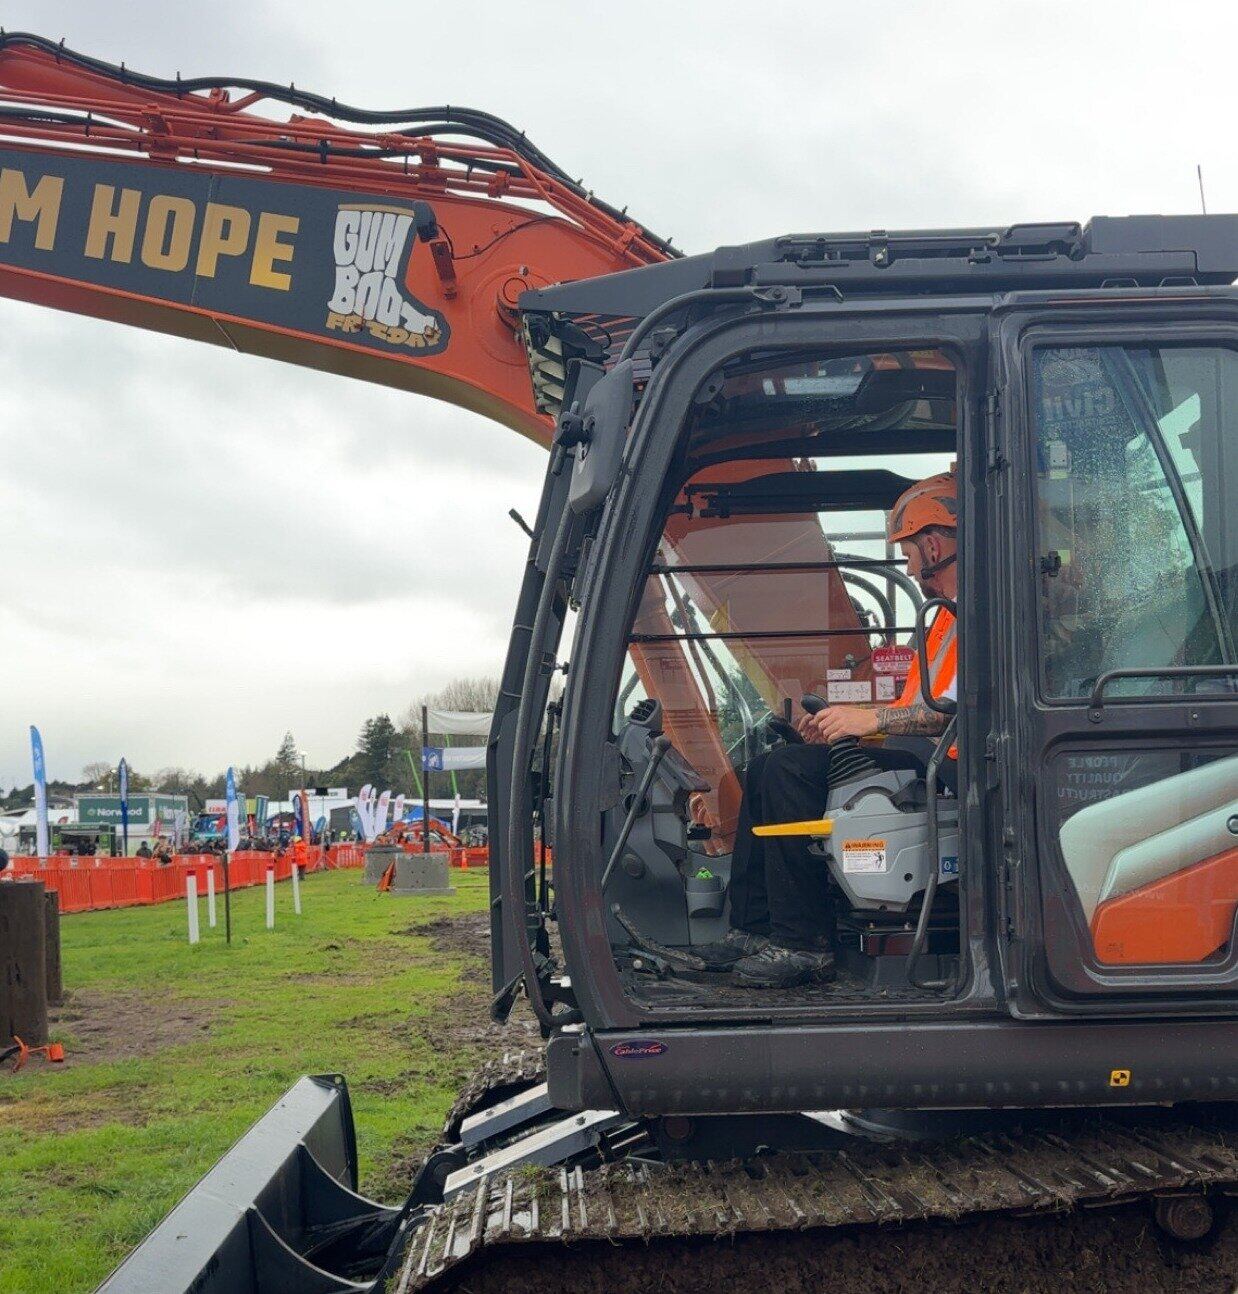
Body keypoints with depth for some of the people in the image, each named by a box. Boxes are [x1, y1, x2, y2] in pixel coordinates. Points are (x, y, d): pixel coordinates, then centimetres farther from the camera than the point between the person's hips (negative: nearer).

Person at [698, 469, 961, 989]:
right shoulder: (947, 614, 23)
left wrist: (874, 718, -23)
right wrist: (844, 722, 11)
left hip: (949, 767, -11)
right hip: (920, 757, 11)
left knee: (790, 768, -23)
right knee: (764, 769, 8)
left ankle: (804, 943, -18)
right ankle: (751, 931, 5)